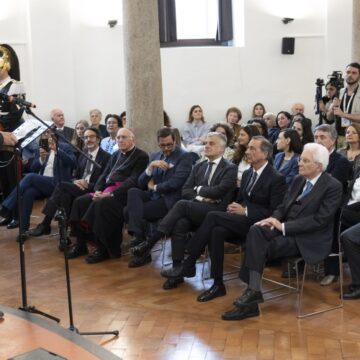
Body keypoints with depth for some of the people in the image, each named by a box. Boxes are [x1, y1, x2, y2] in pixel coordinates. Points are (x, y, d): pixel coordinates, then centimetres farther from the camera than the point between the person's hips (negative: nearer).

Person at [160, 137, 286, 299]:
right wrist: (234, 208, 0)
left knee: (213, 216, -25)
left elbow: (274, 212, -12)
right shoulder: (247, 174, 17)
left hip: (257, 224, -7)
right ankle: (217, 285, -24)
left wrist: (245, 211, -17)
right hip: (240, 221, 7)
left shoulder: (277, 179, -6)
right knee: (217, 231, -27)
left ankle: (188, 265, -19)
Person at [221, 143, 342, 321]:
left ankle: (253, 291, -14)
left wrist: (284, 226, -20)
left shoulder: (333, 186, -9)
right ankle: (253, 290, -30)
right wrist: (274, 219, -7)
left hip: (310, 239, -6)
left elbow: (319, 220, -17)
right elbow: (283, 206, 17)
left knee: (263, 247, -27)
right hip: (286, 229, 6)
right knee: (256, 230, -25)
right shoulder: (299, 180, 13)